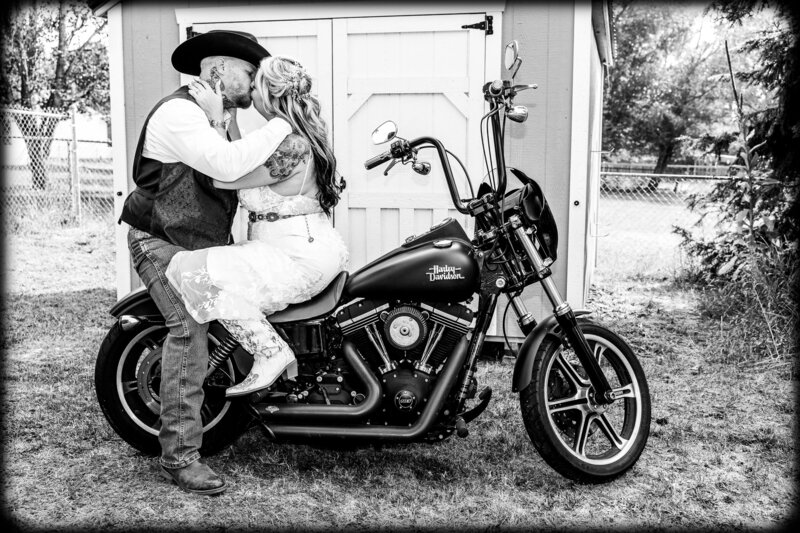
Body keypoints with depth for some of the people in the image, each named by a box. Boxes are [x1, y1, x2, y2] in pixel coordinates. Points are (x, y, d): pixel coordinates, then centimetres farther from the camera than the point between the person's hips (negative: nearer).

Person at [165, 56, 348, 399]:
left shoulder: (290, 147, -20)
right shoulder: (298, 137, 12)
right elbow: (243, 164, 20)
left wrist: (216, 117, -15)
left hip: (298, 259, -11)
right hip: (314, 250, 11)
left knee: (194, 271, -17)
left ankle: (271, 352, -14)